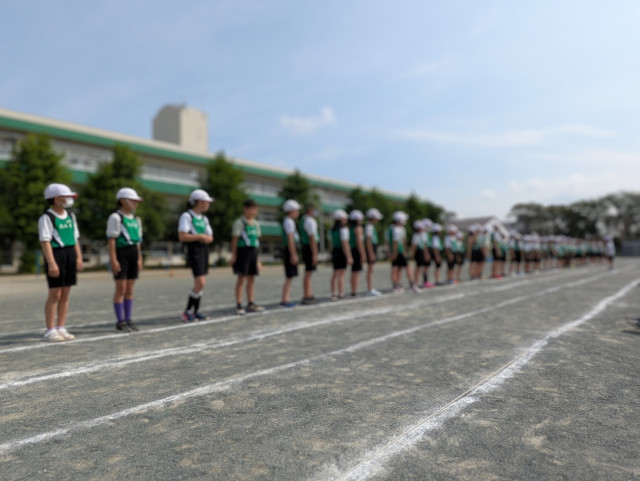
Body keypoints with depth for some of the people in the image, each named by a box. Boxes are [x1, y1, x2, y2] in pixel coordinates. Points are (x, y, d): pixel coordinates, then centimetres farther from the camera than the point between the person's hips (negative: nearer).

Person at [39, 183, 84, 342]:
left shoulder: (70, 216, 15)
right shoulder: (46, 218, -7)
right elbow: (45, 241, -14)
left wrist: (79, 258, 11)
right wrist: (51, 263, -21)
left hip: (70, 254, 7)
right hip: (56, 254, -7)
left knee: (65, 294, 8)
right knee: (55, 294, -4)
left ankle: (61, 328, 15)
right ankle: (50, 331, 5)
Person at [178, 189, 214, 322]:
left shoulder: (204, 218, 16)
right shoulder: (186, 216, -8)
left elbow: (210, 237, 15)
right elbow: (182, 237, -18)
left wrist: (207, 238, -7)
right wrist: (200, 236, -15)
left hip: (204, 251, 8)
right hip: (194, 252, -8)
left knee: (200, 283, 8)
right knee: (200, 282, -15)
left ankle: (196, 311, 17)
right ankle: (187, 311, -2)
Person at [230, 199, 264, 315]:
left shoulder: (256, 223, 14)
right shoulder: (239, 222, -6)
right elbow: (235, 239, -7)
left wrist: (257, 258, 17)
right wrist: (233, 255, -11)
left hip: (253, 251, 7)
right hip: (243, 250, -6)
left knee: (251, 279, 10)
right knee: (241, 278, -3)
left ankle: (251, 304, 18)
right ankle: (238, 305, 3)